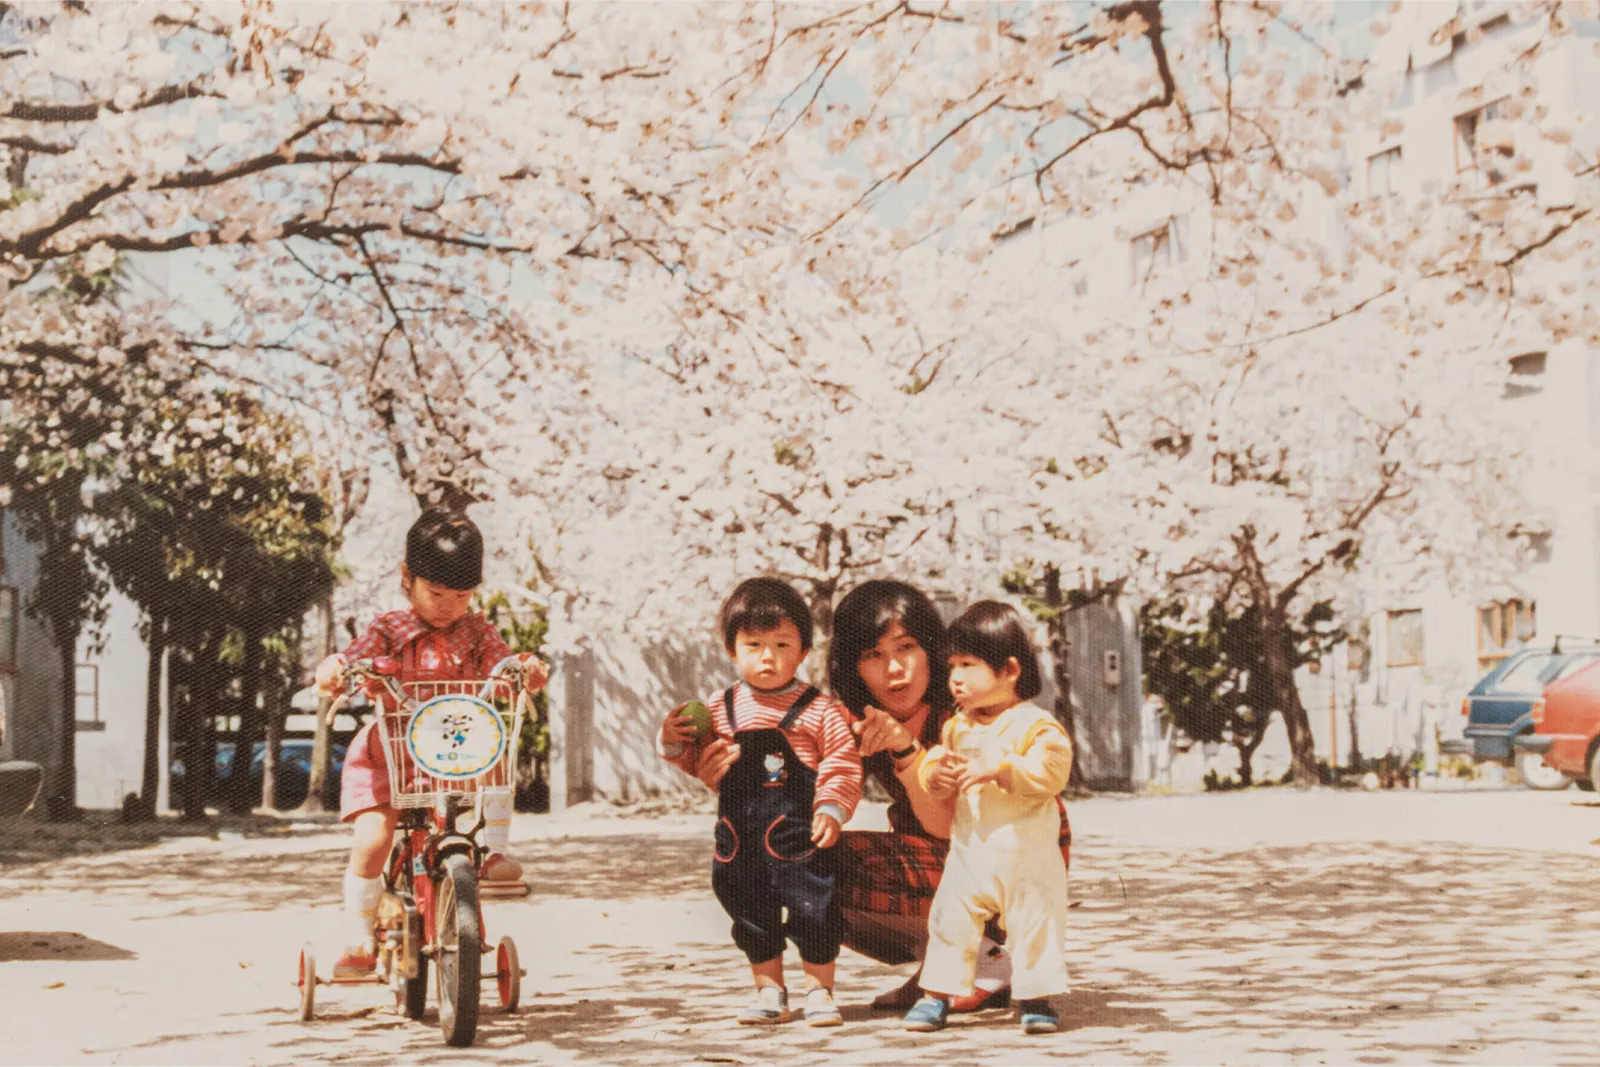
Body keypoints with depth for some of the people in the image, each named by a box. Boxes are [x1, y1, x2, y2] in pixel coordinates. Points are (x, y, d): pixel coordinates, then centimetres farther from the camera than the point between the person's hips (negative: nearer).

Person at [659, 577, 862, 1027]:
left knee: (813, 911, -1)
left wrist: (832, 809, -19)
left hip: (798, 834, -4)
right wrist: (675, 744, -1)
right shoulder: (720, 709, 7)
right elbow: (703, 763, 16)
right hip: (740, 837, 4)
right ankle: (769, 992, 29)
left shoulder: (819, 710, -5)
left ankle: (818, 991, 18)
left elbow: (842, 766, -7)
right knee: (750, 914, 13)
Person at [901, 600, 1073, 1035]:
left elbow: (1052, 770, -22)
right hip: (968, 851, 5)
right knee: (950, 920, 3)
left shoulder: (1035, 724, -11)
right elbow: (935, 758, 13)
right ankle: (937, 994, 13)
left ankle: (1036, 996, 14)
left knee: (1035, 922, 1)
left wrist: (999, 768, -29)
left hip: (1026, 855, -4)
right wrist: (934, 771, -11)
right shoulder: (958, 726, 9)